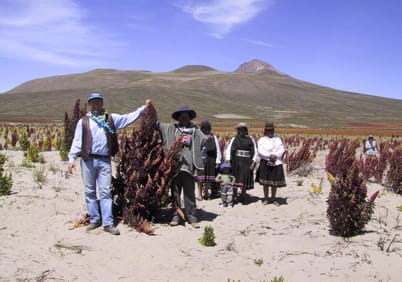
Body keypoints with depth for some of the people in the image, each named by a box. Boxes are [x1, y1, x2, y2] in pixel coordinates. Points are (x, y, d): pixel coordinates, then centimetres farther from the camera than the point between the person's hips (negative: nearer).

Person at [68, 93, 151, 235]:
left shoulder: (111, 119, 11)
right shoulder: (83, 121, 7)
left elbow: (128, 118, 9)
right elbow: (77, 141, 3)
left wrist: (144, 108, 4)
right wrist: (71, 159, -5)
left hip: (105, 160, 0)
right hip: (88, 160, 0)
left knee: (105, 192, -1)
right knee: (90, 191, 7)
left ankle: (108, 223, 0)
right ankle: (94, 219, 19)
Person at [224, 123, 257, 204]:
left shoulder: (251, 139, 7)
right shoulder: (234, 139, 5)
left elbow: (255, 151, 6)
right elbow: (229, 149, -1)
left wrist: (253, 162, -3)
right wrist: (228, 161, -11)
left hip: (247, 162, 1)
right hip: (236, 161, -1)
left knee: (245, 180, 4)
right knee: (235, 179, 0)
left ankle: (243, 197, 16)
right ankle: (234, 197, 10)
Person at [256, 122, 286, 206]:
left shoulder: (278, 140, 12)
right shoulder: (261, 140, 5)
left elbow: (281, 150, 2)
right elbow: (260, 151, -8)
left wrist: (275, 155, -14)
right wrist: (270, 155, -17)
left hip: (276, 163, 2)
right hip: (265, 163, -2)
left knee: (275, 182, 4)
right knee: (265, 182, 1)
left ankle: (273, 199, 15)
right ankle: (265, 198, 12)